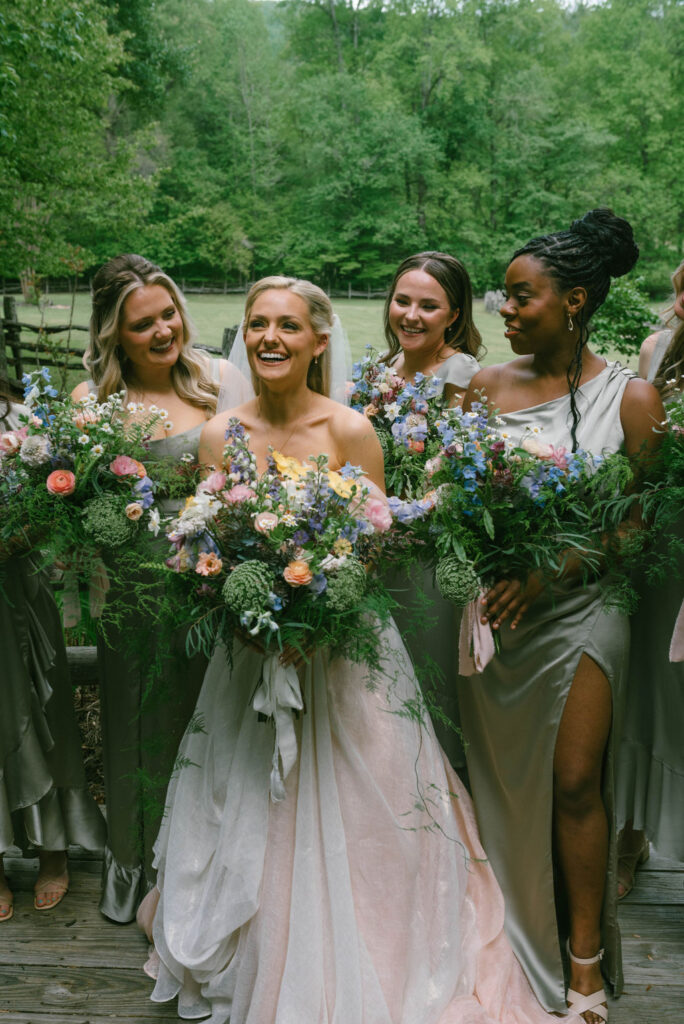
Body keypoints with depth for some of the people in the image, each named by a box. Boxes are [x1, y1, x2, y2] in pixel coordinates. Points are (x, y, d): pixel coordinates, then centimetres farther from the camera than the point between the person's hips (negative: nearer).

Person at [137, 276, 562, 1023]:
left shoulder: (350, 431, -10)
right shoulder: (219, 435, -1)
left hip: (341, 646, -3)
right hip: (248, 650, 3)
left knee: (344, 819, 6)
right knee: (250, 819, 13)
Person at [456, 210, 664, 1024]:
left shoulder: (630, 398, -4)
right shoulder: (484, 387, 4)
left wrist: (549, 574, -15)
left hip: (580, 607, -3)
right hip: (494, 608, 3)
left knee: (576, 782, 1)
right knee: (502, 786, 10)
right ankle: (522, 956, 30)